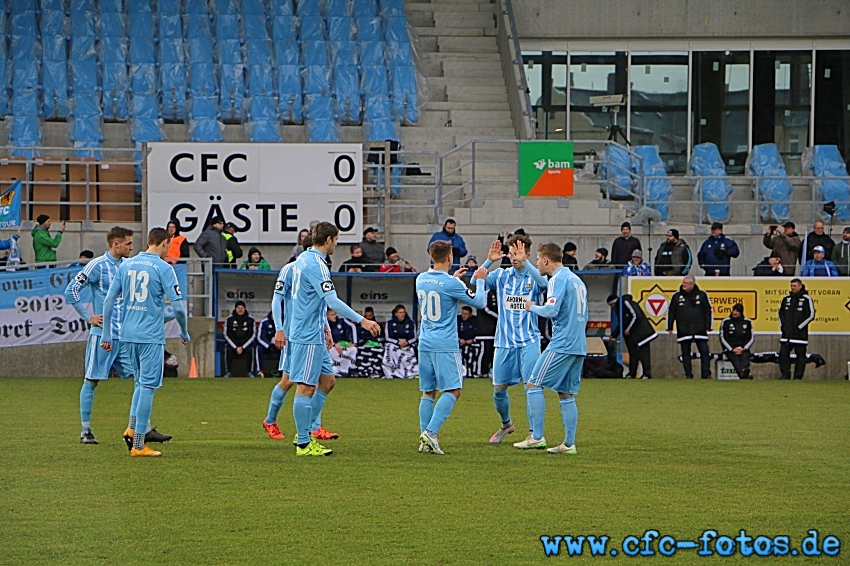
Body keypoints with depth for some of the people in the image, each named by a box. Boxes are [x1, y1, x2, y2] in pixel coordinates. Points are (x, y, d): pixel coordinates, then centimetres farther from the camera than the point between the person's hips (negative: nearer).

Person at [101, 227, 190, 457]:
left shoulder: (125, 265, 9)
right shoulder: (163, 268, -7)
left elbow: (108, 301, 8)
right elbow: (177, 306, -10)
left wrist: (107, 335, 13)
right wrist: (184, 333, 5)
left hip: (128, 335, 6)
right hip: (151, 336, -6)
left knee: (142, 382, 21)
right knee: (148, 386, -1)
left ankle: (132, 428, 7)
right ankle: (138, 444, -2)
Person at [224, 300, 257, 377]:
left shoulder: (250, 319, -1)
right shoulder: (229, 319, -1)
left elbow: (253, 335, -2)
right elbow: (226, 335, -2)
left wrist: (243, 347, -12)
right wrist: (236, 347, -13)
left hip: (246, 343, 0)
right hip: (233, 344, 0)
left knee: (250, 350, -29)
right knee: (228, 350, -29)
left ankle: (250, 372, -18)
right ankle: (228, 372, -19)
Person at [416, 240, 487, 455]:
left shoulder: (420, 280, 6)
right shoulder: (451, 284, -13)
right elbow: (478, 302, -2)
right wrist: (479, 280, 14)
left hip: (425, 343, 7)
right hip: (445, 345, -7)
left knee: (428, 391, 9)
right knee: (453, 390, -4)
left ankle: (425, 440, 4)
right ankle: (431, 432, -17)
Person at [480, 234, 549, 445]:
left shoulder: (533, 276, -2)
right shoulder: (501, 275, 5)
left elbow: (544, 283, -26)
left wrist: (524, 262, -37)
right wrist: (489, 261, -23)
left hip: (529, 342, -3)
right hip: (504, 341, 3)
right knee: (499, 389, 8)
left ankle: (533, 433, -2)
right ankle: (506, 424, 32)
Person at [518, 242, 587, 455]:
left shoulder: (558, 280, -9)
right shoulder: (577, 280, 20)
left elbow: (551, 311, -20)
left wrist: (532, 307, -2)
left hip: (561, 344, -9)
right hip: (579, 345, 9)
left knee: (534, 384, -3)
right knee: (566, 394, 10)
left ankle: (536, 437, -7)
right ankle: (569, 444, 5)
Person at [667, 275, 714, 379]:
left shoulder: (701, 294, 2)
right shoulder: (676, 296, 4)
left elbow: (709, 310, 6)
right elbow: (670, 311, 9)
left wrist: (709, 326, 2)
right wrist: (669, 327, 6)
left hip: (700, 330, -1)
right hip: (683, 331, 1)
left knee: (704, 351, -4)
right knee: (685, 354, 4)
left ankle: (706, 374, 0)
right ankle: (688, 375, 10)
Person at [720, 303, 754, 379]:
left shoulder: (747, 322, 15)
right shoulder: (726, 322, 9)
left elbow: (752, 338, 12)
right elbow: (722, 338, 4)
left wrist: (743, 349, -5)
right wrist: (732, 349, -9)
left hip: (743, 349, 2)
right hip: (729, 350, -2)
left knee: (745, 357, -33)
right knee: (735, 358, -33)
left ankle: (744, 372, -65)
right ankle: (744, 375, -62)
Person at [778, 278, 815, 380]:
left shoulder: (806, 299, -3)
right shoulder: (786, 298, 13)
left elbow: (811, 315, -6)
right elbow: (781, 313, 21)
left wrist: (799, 327, -10)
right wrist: (782, 325, 6)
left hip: (800, 333, -5)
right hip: (786, 333, 5)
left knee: (800, 355, -1)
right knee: (783, 353, 0)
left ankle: (798, 376, 3)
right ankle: (785, 374, 7)